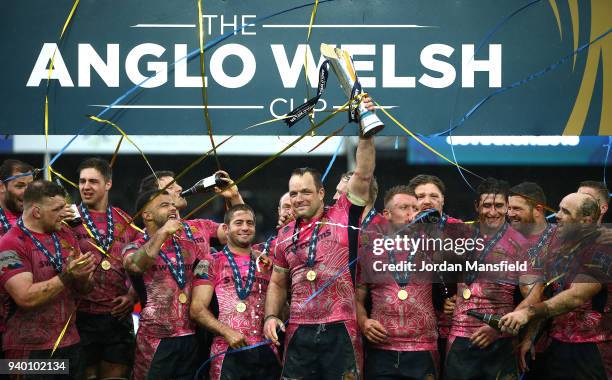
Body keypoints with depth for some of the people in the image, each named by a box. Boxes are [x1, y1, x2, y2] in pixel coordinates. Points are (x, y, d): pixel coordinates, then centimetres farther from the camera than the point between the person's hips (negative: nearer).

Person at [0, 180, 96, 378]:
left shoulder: (65, 235, 10)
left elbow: (84, 288, 11)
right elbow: (26, 298, -21)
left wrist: (82, 276, -11)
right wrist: (66, 277, -21)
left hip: (70, 344, 6)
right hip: (30, 351, -6)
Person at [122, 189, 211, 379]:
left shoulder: (189, 246, 13)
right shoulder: (135, 248, -1)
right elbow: (135, 265, -24)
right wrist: (163, 233, -21)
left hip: (191, 338, 4)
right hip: (156, 341, -4)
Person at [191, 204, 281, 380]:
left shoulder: (266, 263, 16)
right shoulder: (213, 263, 6)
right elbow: (197, 309, -1)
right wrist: (226, 332, -14)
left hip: (267, 351, 3)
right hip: (228, 353, -3)